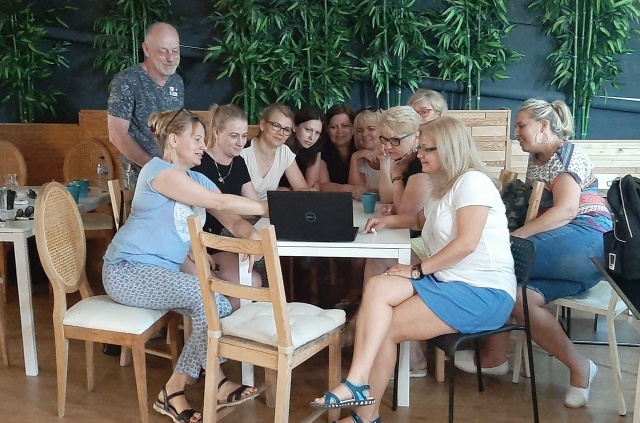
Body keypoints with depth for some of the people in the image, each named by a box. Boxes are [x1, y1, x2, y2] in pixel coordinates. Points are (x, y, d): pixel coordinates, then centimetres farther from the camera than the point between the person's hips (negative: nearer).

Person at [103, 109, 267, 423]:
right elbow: (219, 202, -20)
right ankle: (217, 383, -6)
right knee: (207, 295, -25)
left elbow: (232, 220, 3)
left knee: (216, 308, -14)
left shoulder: (198, 180, 12)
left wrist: (252, 234, -20)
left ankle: (175, 391, -5)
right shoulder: (158, 170, -14)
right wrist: (271, 208, -16)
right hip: (127, 271, -8)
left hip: (161, 272, 8)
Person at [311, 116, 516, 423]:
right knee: (377, 287, -16)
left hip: (483, 293, -8)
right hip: (447, 281, 8)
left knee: (386, 328, -17)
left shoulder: (472, 182, -10)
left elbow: (466, 243, -21)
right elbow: (423, 219, 41)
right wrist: (388, 221, 23)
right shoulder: (442, 188, 20)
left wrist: (417, 270, -16)